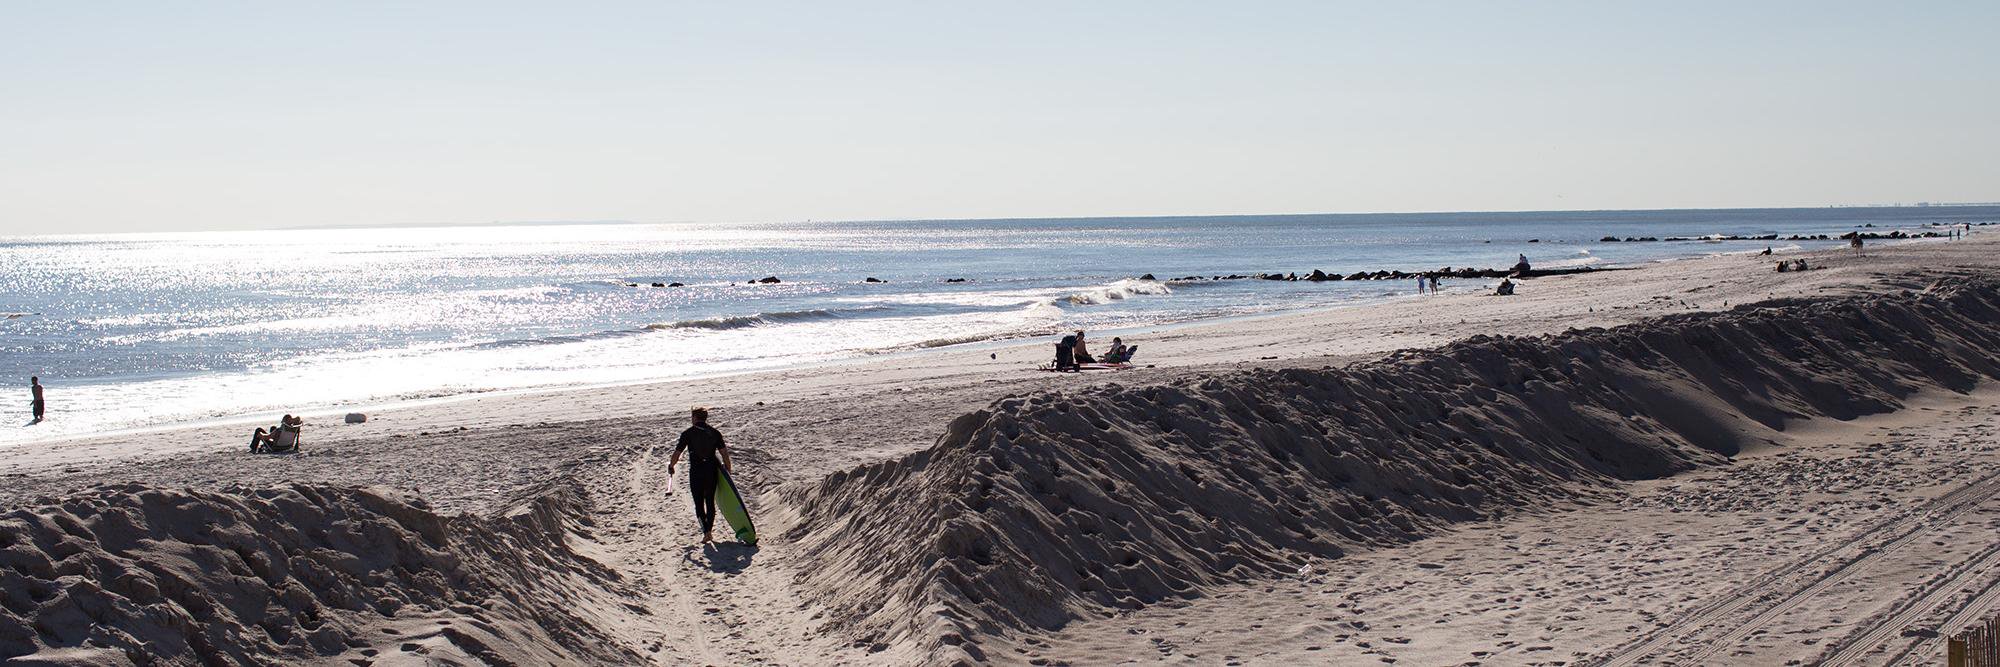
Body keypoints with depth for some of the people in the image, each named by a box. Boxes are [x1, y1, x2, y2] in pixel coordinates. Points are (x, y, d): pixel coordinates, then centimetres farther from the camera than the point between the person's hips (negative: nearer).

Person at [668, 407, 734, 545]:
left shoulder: (688, 433, -3)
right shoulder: (715, 433, 4)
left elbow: (677, 453, 0)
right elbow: (724, 452, 1)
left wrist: (671, 466, 17)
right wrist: (728, 469, 13)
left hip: (696, 471, -3)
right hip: (712, 471, 3)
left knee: (699, 504, 4)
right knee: (710, 502, 14)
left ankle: (706, 532, -6)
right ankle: (709, 531, 18)